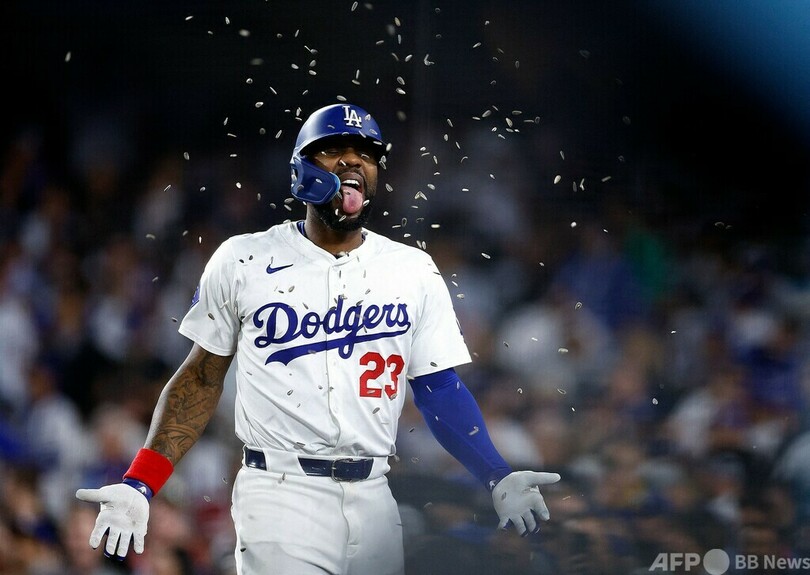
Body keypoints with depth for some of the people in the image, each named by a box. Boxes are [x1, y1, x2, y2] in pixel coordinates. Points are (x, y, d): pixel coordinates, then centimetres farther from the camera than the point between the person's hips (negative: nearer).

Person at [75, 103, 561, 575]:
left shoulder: (414, 272, 9)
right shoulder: (243, 262, 3)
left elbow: (440, 388, 9)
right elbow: (202, 378, 6)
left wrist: (499, 479, -6)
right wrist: (139, 485, -2)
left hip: (373, 499, 3)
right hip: (281, 493, -3)